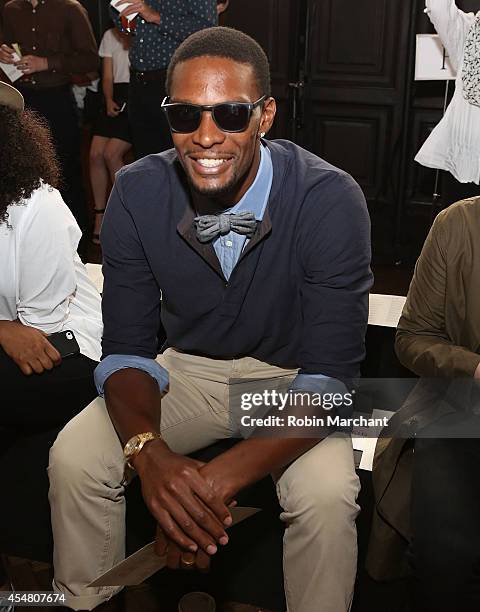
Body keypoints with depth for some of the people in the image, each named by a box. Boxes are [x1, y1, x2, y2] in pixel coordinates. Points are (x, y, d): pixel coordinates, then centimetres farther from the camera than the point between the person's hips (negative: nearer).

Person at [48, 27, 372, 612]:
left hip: (291, 380, -2)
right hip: (187, 369, 3)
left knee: (326, 493, -30)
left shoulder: (330, 201, -24)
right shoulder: (137, 193, -15)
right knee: (73, 457, -18)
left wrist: (220, 478, -37)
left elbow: (329, 374, -24)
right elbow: (126, 348, -10)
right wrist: (149, 452, -32)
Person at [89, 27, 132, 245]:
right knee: (96, 154, -9)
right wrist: (109, 101, -4)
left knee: (111, 153, -17)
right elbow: (107, 77, 12)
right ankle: (99, 216, 1)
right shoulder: (110, 36, 17)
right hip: (117, 98, 5)